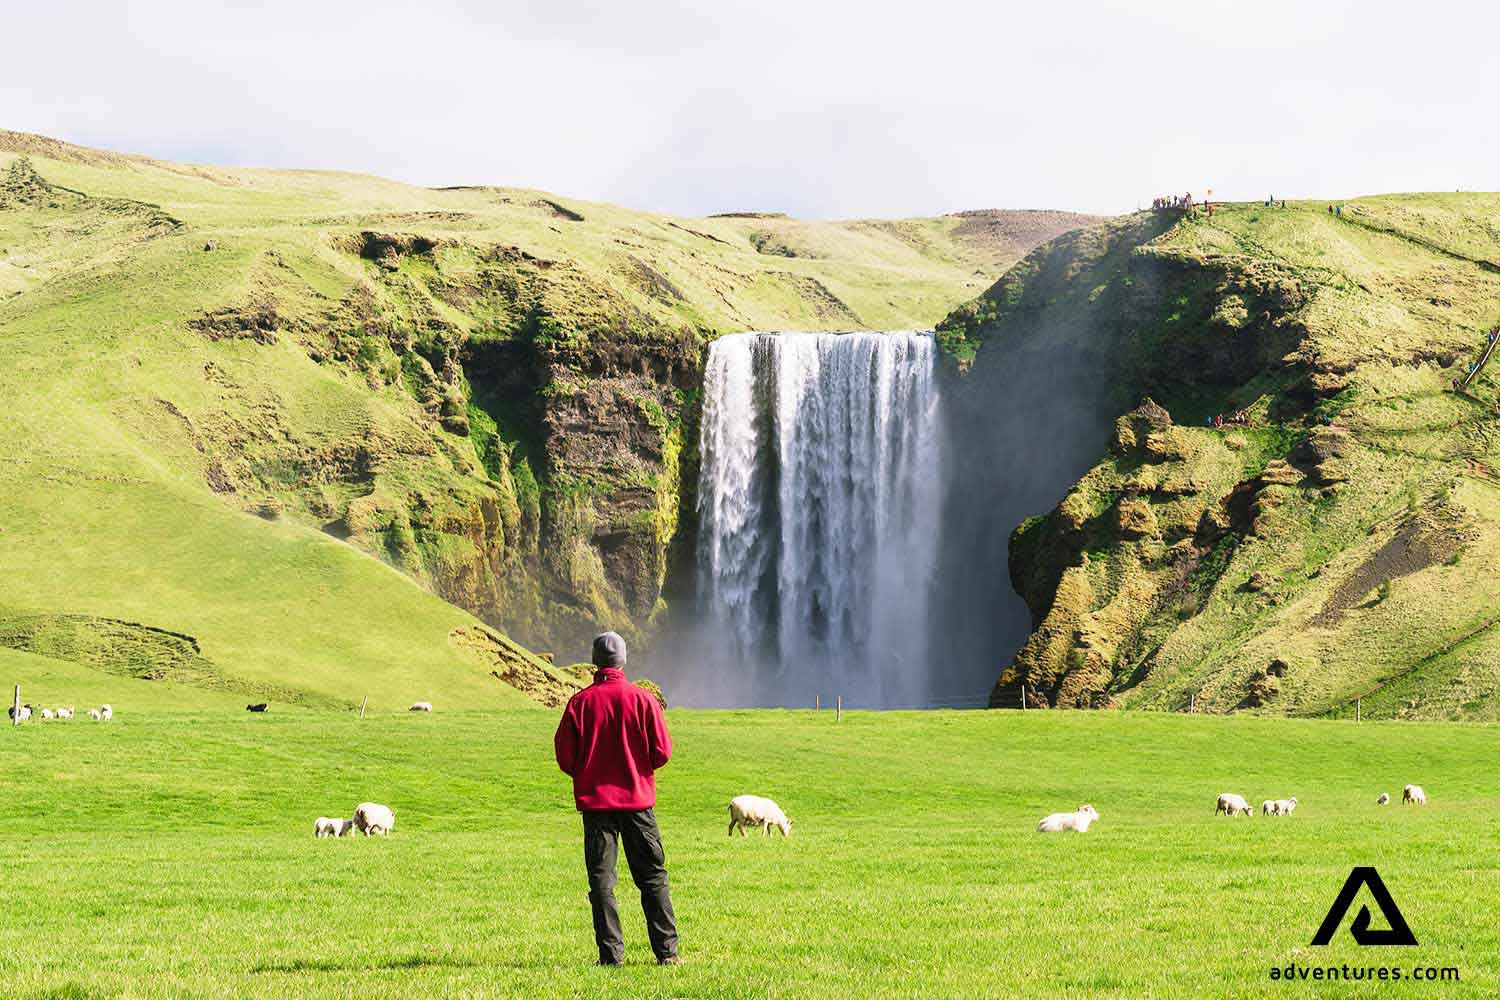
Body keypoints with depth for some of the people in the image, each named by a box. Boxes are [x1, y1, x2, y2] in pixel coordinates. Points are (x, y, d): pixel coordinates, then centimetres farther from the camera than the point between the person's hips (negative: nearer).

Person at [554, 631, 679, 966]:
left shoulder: (580, 702, -5)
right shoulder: (643, 699, -4)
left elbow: (564, 754, -4)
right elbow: (662, 751, -4)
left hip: (594, 799, 0)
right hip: (638, 798, 0)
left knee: (601, 879, 4)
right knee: (653, 876, 8)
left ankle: (611, 953, -2)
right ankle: (667, 951, 5)